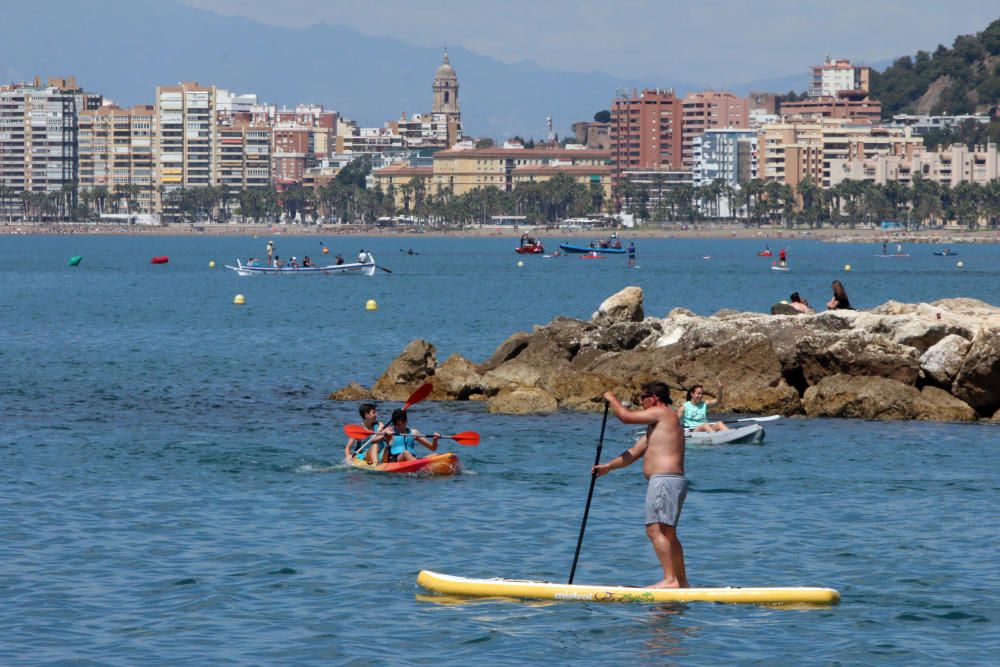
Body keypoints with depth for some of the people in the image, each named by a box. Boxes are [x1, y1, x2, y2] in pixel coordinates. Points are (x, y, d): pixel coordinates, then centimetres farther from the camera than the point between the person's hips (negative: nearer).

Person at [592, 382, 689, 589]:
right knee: (668, 534, 16)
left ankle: (670, 579, -22)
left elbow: (625, 416, -9)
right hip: (672, 481, 11)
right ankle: (682, 582, 20)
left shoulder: (662, 413, -6)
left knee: (655, 530, -16)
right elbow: (634, 453, 26)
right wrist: (608, 467, 21)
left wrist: (612, 399, 9)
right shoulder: (656, 426, 24)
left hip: (664, 480, -11)